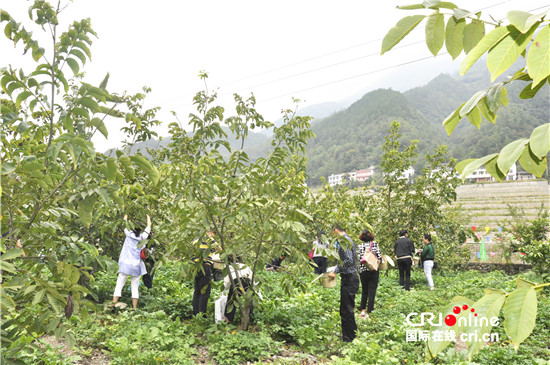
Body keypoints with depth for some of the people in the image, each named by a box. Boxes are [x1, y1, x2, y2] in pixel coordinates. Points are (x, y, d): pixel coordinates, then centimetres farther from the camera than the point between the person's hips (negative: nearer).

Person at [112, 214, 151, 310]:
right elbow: (148, 226, 19)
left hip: (125, 264, -1)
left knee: (119, 285, 1)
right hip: (137, 266, 1)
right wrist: (148, 217, 35)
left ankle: (113, 305, -6)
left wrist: (126, 216, 37)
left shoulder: (129, 234, 0)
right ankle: (134, 308, 5)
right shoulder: (142, 237, 2)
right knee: (135, 288, 6)